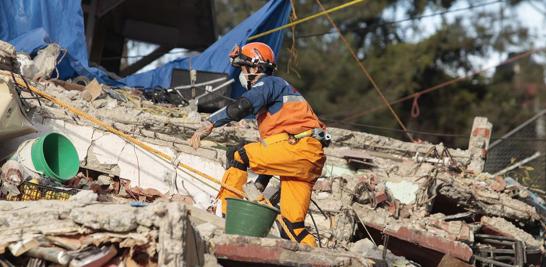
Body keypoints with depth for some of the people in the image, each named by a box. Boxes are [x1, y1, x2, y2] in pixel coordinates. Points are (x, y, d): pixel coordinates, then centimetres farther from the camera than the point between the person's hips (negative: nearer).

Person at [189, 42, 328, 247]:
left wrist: (209, 124, -25)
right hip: (312, 161, 9)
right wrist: (261, 183, 37)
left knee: (238, 155, -11)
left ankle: (227, 213, -16)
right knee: (293, 227, 6)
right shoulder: (279, 88, 33)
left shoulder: (268, 83, 3)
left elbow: (243, 106, -19)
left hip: (298, 147, -9)